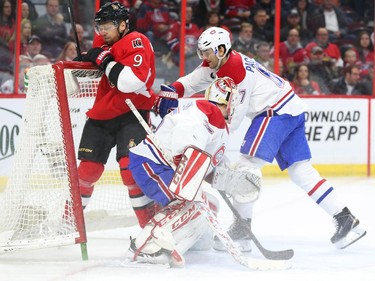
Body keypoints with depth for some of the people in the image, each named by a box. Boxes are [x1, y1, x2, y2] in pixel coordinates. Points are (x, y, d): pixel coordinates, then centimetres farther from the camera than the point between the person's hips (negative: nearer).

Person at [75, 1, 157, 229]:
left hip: (132, 113, -7)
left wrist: (105, 59, -25)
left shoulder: (136, 42, -16)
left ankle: (150, 222, -14)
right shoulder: (103, 43, 8)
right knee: (89, 167, 7)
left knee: (130, 164, -21)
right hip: (102, 114, 7)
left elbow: (130, 82, -30)